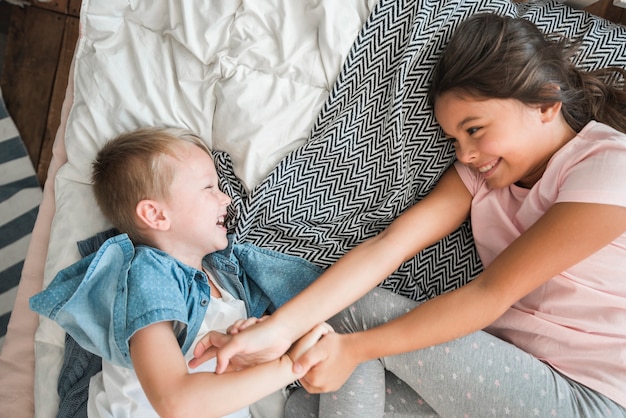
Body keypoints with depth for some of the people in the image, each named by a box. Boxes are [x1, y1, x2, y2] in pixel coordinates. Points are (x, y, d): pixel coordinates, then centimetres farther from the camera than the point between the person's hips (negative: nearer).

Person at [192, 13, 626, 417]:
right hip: (510, 359, 6)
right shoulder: (483, 168, 2)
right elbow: (388, 245, -13)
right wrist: (280, 328, -24)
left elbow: (492, 293, -22)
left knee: (366, 308, -16)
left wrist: (355, 348, -23)